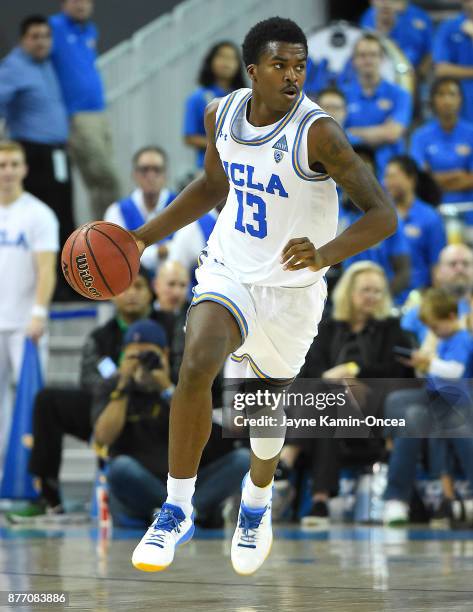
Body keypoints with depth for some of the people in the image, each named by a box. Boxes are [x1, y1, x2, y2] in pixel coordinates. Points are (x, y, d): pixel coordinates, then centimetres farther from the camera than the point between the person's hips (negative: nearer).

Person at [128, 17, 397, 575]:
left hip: (291, 290, -2)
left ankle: (256, 501, 49)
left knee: (270, 402, 17)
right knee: (195, 367, -25)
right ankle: (177, 510, -13)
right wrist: (144, 236, 9)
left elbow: (383, 214, -25)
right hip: (228, 274, 2)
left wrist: (327, 254, -43)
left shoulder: (317, 132, -23)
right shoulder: (221, 115, -6)